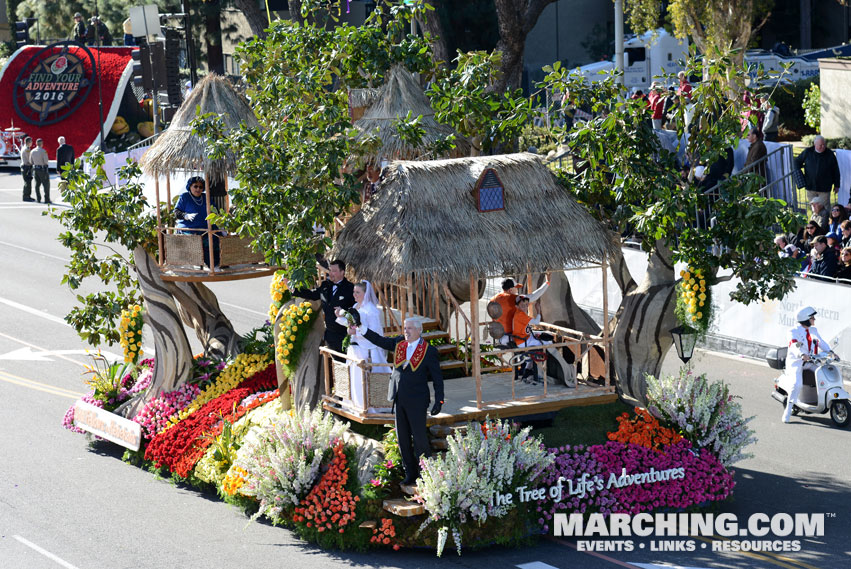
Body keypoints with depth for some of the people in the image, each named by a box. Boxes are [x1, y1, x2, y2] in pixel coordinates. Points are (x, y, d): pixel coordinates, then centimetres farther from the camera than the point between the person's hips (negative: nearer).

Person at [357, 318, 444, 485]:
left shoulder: (429, 351, -7)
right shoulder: (399, 343, 7)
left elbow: (437, 379, -4)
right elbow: (381, 341, 19)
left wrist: (439, 402, -7)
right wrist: (363, 330, 8)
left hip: (417, 402, -6)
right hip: (399, 400, 6)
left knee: (419, 438, -3)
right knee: (403, 438, 9)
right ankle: (410, 474, 18)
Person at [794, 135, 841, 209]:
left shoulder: (830, 154, -4)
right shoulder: (807, 152, 0)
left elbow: (835, 171, 3)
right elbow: (797, 161, 16)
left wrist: (836, 185, 6)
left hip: (824, 189, -2)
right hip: (810, 187, 2)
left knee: (824, 208, -2)